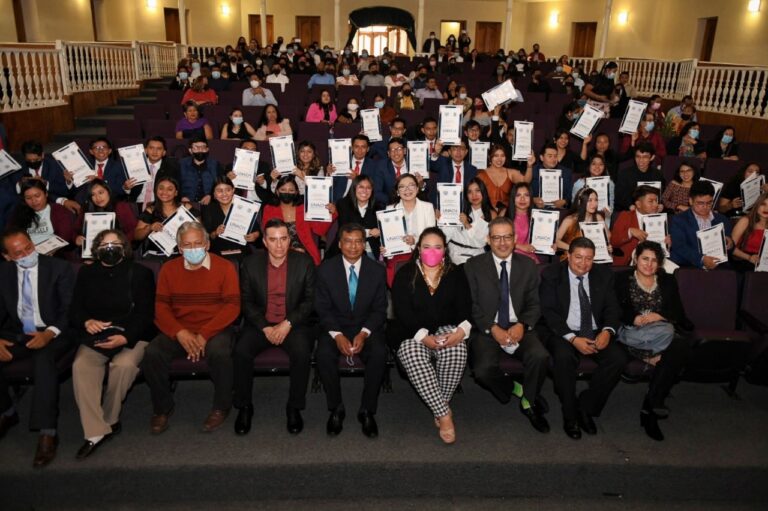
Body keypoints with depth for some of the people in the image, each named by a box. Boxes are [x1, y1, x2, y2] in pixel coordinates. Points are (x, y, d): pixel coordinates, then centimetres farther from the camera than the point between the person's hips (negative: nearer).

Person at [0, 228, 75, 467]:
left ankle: (47, 433, -31)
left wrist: (50, 333, -24)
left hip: (52, 334, -4)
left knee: (44, 359, -36)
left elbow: (70, 309, -7)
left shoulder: (59, 268, -4)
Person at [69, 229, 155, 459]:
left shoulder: (140, 273, 5)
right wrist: (86, 322, -9)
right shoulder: (86, 273, 16)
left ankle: (109, 420, -12)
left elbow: (146, 313, -2)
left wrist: (126, 337, -17)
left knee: (125, 364, -34)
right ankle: (95, 431, -27)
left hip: (131, 335, -2)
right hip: (95, 336, 3)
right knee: (81, 366, -28)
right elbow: (74, 309, 15)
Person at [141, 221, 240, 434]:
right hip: (178, 331, 3)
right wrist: (180, 332, -16)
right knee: (152, 354, -24)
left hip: (214, 329, -3)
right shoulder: (168, 269, 7)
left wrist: (204, 334, -19)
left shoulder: (225, 267, -2)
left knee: (219, 352, -34)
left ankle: (221, 407, -7)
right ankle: (162, 407, 2)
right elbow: (160, 306, 2)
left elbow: (232, 306, -9)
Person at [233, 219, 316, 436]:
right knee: (241, 351, -26)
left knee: (302, 352, -30)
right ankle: (244, 407, -5)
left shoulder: (304, 262, -2)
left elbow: (310, 300, -2)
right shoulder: (250, 263, 1)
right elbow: (247, 302, 2)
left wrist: (288, 324, -15)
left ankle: (294, 407, -9)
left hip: (294, 324, -1)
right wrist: (265, 328, -12)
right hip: (260, 323, 1)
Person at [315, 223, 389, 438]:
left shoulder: (377, 270, -1)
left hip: (367, 327, 0)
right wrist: (337, 335, -19)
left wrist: (364, 333, -17)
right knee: (324, 354, -31)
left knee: (379, 354, -30)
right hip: (335, 326, 0)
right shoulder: (326, 269, -2)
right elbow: (323, 308, -3)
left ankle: (367, 410, -11)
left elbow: (379, 309, 0)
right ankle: (336, 408, -8)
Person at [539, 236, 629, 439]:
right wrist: (572, 338, -22)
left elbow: (612, 308, 6)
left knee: (619, 357, -24)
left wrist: (607, 331, -17)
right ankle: (570, 415, -14)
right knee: (564, 356, -35)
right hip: (562, 333, -3)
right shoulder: (551, 275, -2)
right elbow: (549, 312, -9)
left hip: (596, 333, 4)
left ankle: (586, 407, -6)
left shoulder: (604, 275, 8)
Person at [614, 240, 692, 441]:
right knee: (666, 332, -34)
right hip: (631, 333, -4)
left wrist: (659, 316, -7)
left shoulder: (668, 281, 22)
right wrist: (635, 319, -16)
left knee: (681, 346, -31)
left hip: (663, 332, 4)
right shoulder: (622, 278, 12)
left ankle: (649, 407, -25)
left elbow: (678, 313, 13)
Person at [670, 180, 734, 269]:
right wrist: (701, 259, -24)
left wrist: (730, 244, -3)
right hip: (688, 268, -4)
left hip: (718, 268, 4)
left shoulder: (723, 220, 18)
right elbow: (679, 247, -9)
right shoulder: (678, 220, 4)